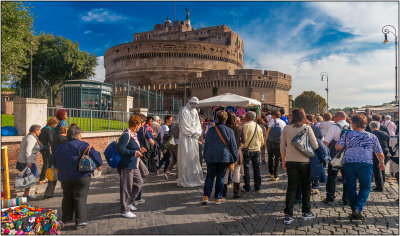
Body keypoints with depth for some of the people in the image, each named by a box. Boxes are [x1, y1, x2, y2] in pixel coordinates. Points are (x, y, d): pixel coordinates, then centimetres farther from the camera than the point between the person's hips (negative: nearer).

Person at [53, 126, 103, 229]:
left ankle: (66, 219, 34)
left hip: (65, 178, 6)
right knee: (80, 198, 0)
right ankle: (81, 221, 0)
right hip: (81, 177, -6)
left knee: (67, 198, 20)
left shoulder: (60, 148, 11)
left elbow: (55, 163, 19)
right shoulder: (82, 145, -10)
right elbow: (94, 154, -17)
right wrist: (100, 164, -4)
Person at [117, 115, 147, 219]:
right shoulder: (126, 135, -18)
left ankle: (129, 202, 35)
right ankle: (124, 210, 14)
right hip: (126, 166, -10)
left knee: (139, 182, 20)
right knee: (126, 188, 0)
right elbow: (120, 149, -25)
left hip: (134, 166, 10)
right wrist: (134, 153, -27)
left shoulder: (134, 134, 12)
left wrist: (139, 150, 11)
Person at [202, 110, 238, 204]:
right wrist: (235, 158, 8)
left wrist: (205, 155, 17)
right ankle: (218, 198, 15)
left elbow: (206, 144, 6)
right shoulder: (229, 131, -6)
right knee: (220, 177, 9)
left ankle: (206, 196, 3)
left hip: (211, 158, 1)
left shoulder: (211, 130, -2)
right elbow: (233, 146, -2)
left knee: (209, 176, 11)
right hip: (224, 158, -1)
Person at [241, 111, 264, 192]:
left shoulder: (245, 126, -12)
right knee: (256, 169, 13)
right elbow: (262, 141, 10)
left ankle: (247, 187, 8)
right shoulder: (258, 127, 5)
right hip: (257, 150, 5)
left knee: (246, 169, 4)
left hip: (247, 150, -5)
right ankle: (257, 187, 19)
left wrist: (242, 147, 0)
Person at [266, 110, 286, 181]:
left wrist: (266, 140, 1)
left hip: (270, 141, -1)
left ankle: (271, 173, 23)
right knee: (277, 159, 7)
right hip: (279, 143, 1)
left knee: (270, 157, 15)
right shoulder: (283, 123, 7)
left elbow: (268, 131, -6)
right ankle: (275, 176, 8)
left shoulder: (272, 121, -1)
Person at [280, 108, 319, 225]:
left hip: (290, 161, 1)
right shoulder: (307, 128, -7)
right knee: (306, 187, 16)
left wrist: (283, 160, 13)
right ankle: (306, 212, 27)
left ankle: (288, 215, 8)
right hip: (304, 161, -1)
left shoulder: (286, 128, -2)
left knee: (291, 187, 7)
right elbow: (315, 146, -7)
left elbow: (282, 146, 2)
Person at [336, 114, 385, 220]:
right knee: (365, 188, 11)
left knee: (351, 188, 12)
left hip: (348, 164, 0)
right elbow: (380, 154, 10)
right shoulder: (373, 137, 7)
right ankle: (357, 208, -5)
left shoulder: (347, 135, 2)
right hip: (366, 164, 0)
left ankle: (354, 211, 18)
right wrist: (382, 163, 28)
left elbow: (338, 146, -9)